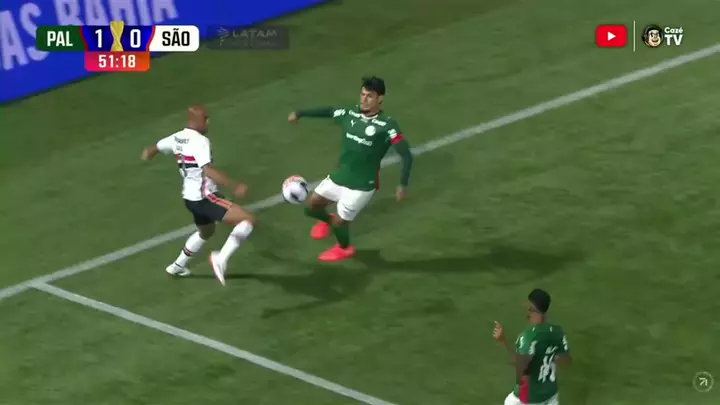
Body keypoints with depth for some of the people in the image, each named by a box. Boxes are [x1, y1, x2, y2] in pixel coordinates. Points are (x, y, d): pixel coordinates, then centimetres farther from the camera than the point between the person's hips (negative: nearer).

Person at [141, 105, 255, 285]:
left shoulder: (177, 138, 6)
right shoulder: (200, 141, -20)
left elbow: (155, 148, 26)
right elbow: (208, 170, -34)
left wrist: (149, 152, 51)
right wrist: (235, 186, -36)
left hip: (191, 198, 9)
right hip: (205, 198, -9)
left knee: (206, 231, 38)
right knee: (248, 220, -15)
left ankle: (177, 266, 50)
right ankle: (221, 260, -20)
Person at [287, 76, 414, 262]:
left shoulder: (387, 125, -21)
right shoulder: (350, 114, -5)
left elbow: (406, 155, -21)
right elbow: (328, 111, 15)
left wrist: (403, 185, -26)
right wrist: (299, 113, 18)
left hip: (361, 186, -6)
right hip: (338, 177, 6)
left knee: (339, 222, 3)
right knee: (311, 207, 15)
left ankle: (344, 249, 37)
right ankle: (327, 220, 51)